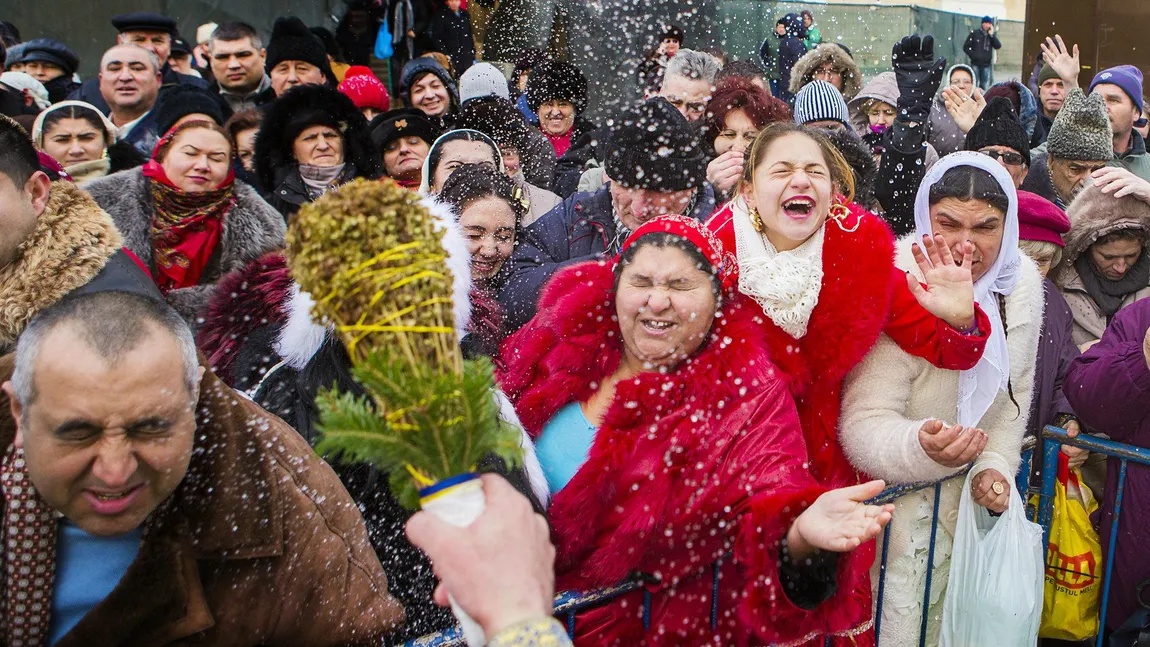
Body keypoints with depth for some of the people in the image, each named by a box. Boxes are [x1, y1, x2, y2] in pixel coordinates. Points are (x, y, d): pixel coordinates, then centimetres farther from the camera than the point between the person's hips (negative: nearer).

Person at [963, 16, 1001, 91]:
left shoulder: (991, 36, 9)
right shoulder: (974, 33, 1)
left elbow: (998, 46, -5)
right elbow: (965, 47, 1)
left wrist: (991, 35, -10)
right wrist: (973, 55, -10)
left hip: (986, 65, 3)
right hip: (975, 64, -3)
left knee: (984, 87, 6)